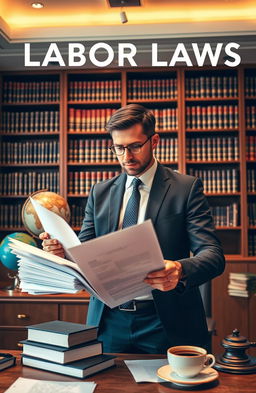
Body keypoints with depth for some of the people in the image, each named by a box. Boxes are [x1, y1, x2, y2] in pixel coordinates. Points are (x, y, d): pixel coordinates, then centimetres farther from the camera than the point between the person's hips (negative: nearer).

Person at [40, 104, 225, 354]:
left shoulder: (186, 188, -4)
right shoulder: (100, 192, 8)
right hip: (108, 321, 3)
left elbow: (213, 254, -11)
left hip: (165, 323, -2)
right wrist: (61, 249, -14)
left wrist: (180, 270, -32)